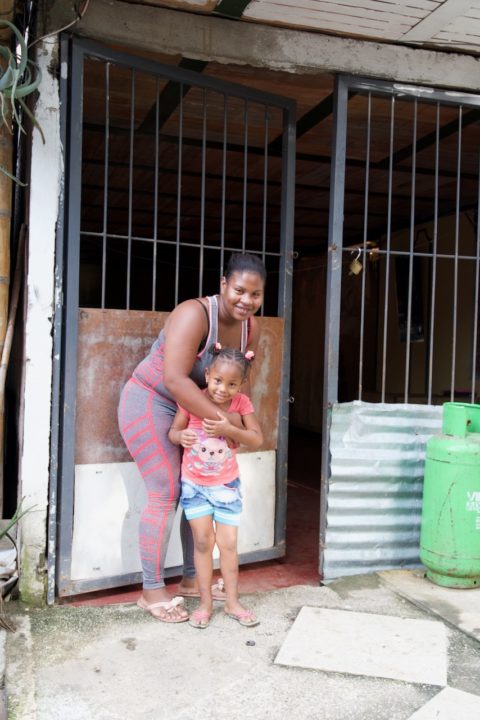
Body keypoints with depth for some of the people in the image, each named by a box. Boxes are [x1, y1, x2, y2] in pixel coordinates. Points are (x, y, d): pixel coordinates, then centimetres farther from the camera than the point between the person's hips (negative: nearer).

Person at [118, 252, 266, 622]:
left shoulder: (252, 327, -5)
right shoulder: (195, 314, -29)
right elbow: (175, 379, -37)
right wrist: (224, 419, -35)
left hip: (189, 411, 8)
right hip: (151, 402, -8)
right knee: (166, 494, -9)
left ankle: (192, 578, 24)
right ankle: (152, 590, 6)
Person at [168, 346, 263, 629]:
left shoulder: (241, 403, -14)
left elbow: (257, 440, -18)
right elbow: (173, 431, -9)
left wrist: (229, 429, -33)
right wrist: (181, 436, -32)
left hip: (226, 485, 1)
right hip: (194, 483, 0)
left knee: (228, 544, 6)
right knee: (203, 542, 5)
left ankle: (233, 602, 23)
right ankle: (205, 603, 19)